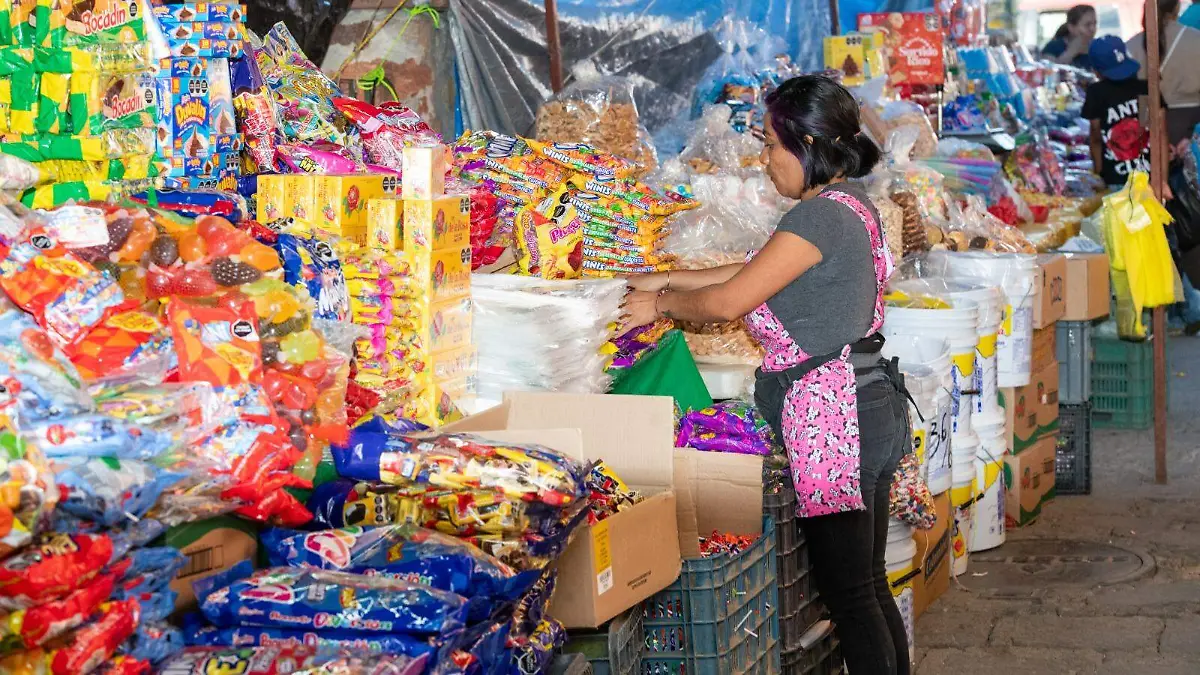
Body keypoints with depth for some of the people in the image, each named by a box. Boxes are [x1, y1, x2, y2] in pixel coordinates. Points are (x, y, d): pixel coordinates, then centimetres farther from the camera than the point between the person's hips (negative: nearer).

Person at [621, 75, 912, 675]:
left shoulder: (821, 214, -18)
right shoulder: (851, 204, 13)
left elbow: (729, 301, -16)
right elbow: (758, 272, 20)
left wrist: (661, 304, 2)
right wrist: (668, 280, 20)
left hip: (832, 417, -10)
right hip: (869, 407, 10)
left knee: (848, 595, -2)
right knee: (870, 586, 16)